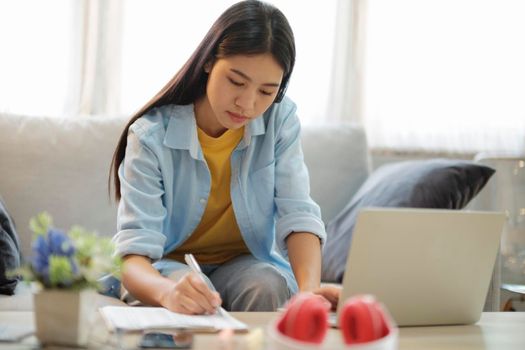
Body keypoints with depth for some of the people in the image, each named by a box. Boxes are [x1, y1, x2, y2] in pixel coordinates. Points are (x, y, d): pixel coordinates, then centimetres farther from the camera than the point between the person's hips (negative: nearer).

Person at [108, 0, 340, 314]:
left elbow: (298, 216, -19)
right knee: (186, 294, -34)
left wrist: (309, 288, -40)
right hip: (170, 265, -2)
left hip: (247, 262, 3)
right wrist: (167, 291, -51)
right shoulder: (152, 137, -20)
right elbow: (134, 254, -27)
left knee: (269, 286, -29)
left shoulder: (281, 120, -12)